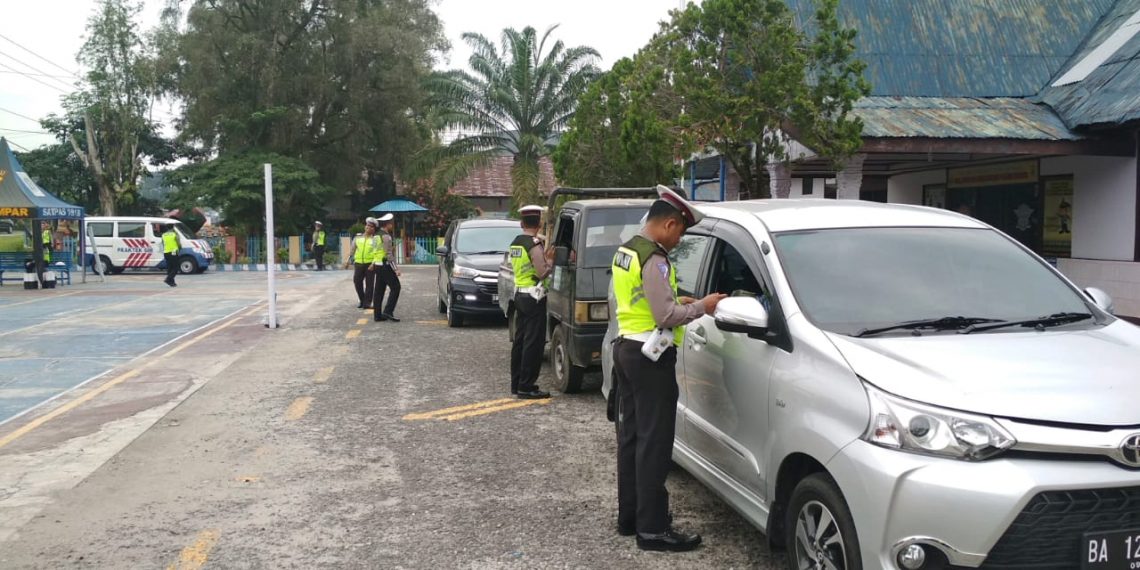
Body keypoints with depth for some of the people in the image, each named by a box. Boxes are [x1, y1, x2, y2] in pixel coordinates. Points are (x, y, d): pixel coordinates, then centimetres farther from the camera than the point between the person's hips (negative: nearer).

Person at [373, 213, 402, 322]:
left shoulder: (378, 235, 14)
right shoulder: (386, 236, -15)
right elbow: (389, 254, -20)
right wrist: (396, 268, -19)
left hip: (378, 265, 9)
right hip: (385, 265, -9)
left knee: (379, 290, 9)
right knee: (395, 287, -4)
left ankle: (377, 314, 11)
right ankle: (388, 311, -9)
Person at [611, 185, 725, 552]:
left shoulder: (625, 252, 13)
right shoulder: (653, 258, -18)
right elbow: (667, 316, -23)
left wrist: (675, 301, 14)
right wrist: (701, 307, -10)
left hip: (626, 348, 10)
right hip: (650, 357, -10)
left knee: (631, 436, 14)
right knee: (654, 442, -6)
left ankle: (630, 515, 23)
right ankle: (652, 528, -2)